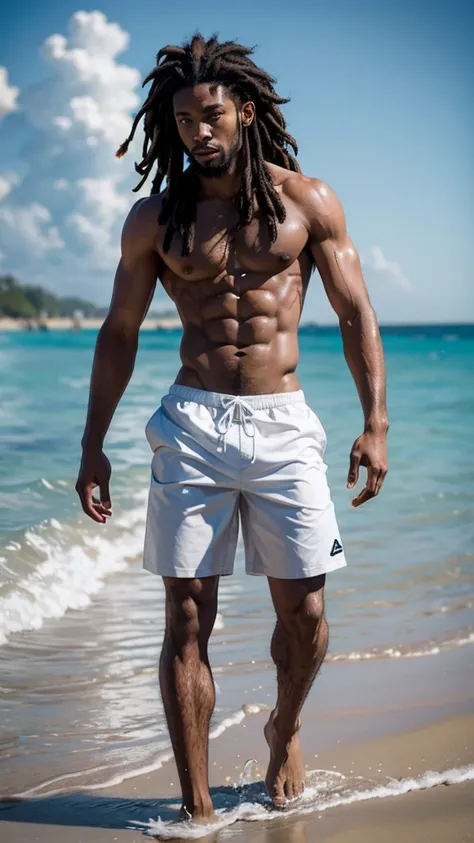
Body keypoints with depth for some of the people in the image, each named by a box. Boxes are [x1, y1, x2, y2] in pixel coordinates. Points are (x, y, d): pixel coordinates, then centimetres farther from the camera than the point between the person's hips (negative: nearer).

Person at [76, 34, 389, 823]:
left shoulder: (308, 201, 4)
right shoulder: (155, 217, 5)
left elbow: (355, 316, 5)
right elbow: (118, 334, 10)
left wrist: (376, 422, -5)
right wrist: (93, 446, 8)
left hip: (285, 425, 0)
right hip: (192, 426, 0)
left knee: (304, 612, 3)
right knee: (187, 621, -1)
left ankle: (285, 729, 35)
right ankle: (196, 804, 8)